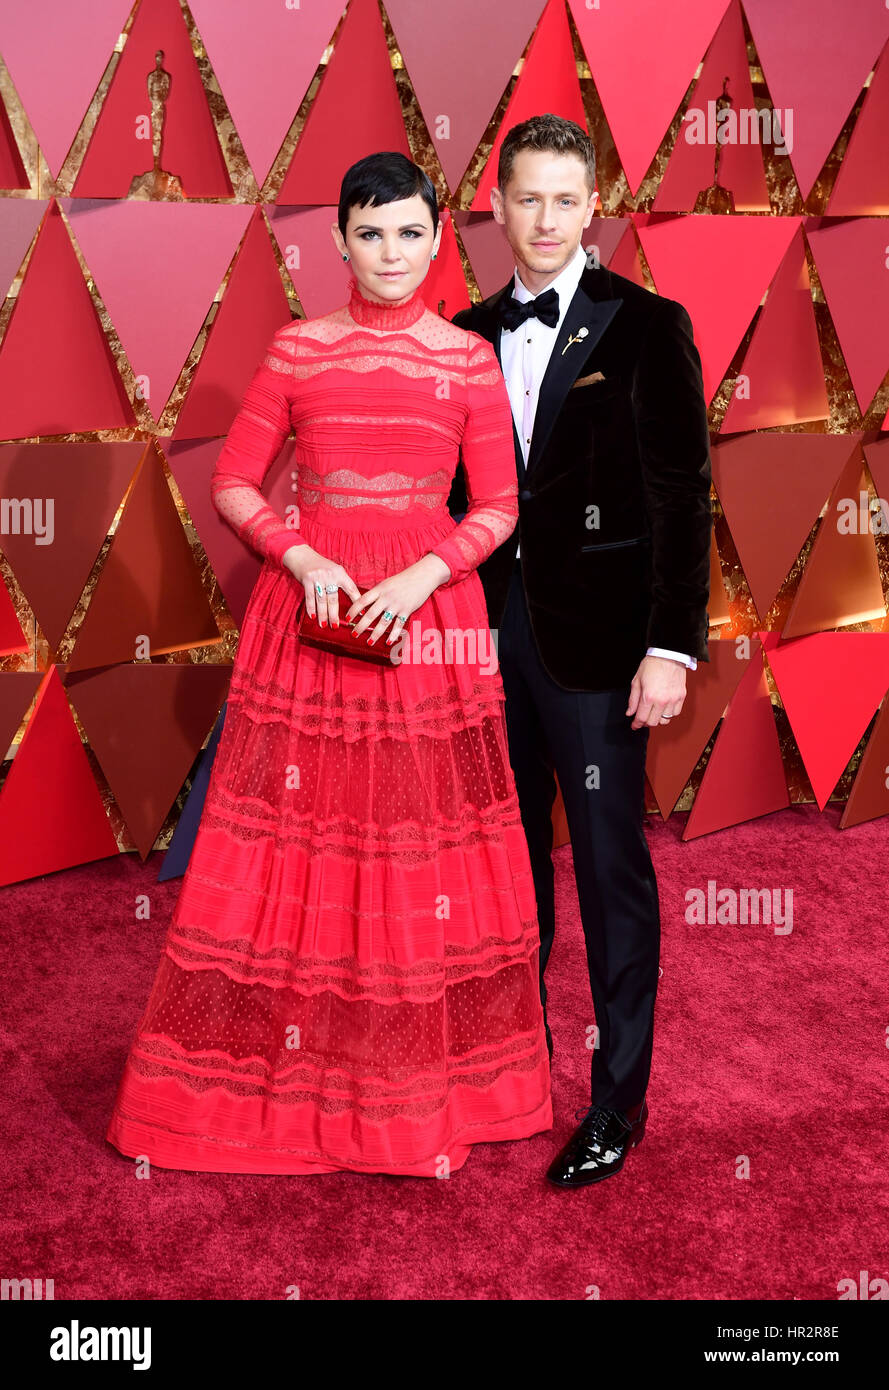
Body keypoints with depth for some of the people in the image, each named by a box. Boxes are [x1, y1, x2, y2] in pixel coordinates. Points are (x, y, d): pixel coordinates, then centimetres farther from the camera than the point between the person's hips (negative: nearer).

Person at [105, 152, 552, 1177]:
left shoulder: (470, 359, 5)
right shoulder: (297, 350, 6)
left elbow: (499, 505, 4)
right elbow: (232, 483, 6)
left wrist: (424, 575, -13)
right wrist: (301, 558, -12)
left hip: (427, 611, 0)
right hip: (311, 605, 1)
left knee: (427, 845, 3)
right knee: (297, 839, 3)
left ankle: (427, 1085, 20)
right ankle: (282, 1082, 20)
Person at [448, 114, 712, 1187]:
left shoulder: (645, 327, -3)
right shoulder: (468, 335, 11)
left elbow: (681, 495, -7)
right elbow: (462, 493, 13)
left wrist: (672, 647, -14)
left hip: (595, 641, -5)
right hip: (490, 631, 5)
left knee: (611, 869, 2)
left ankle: (619, 1099, 16)